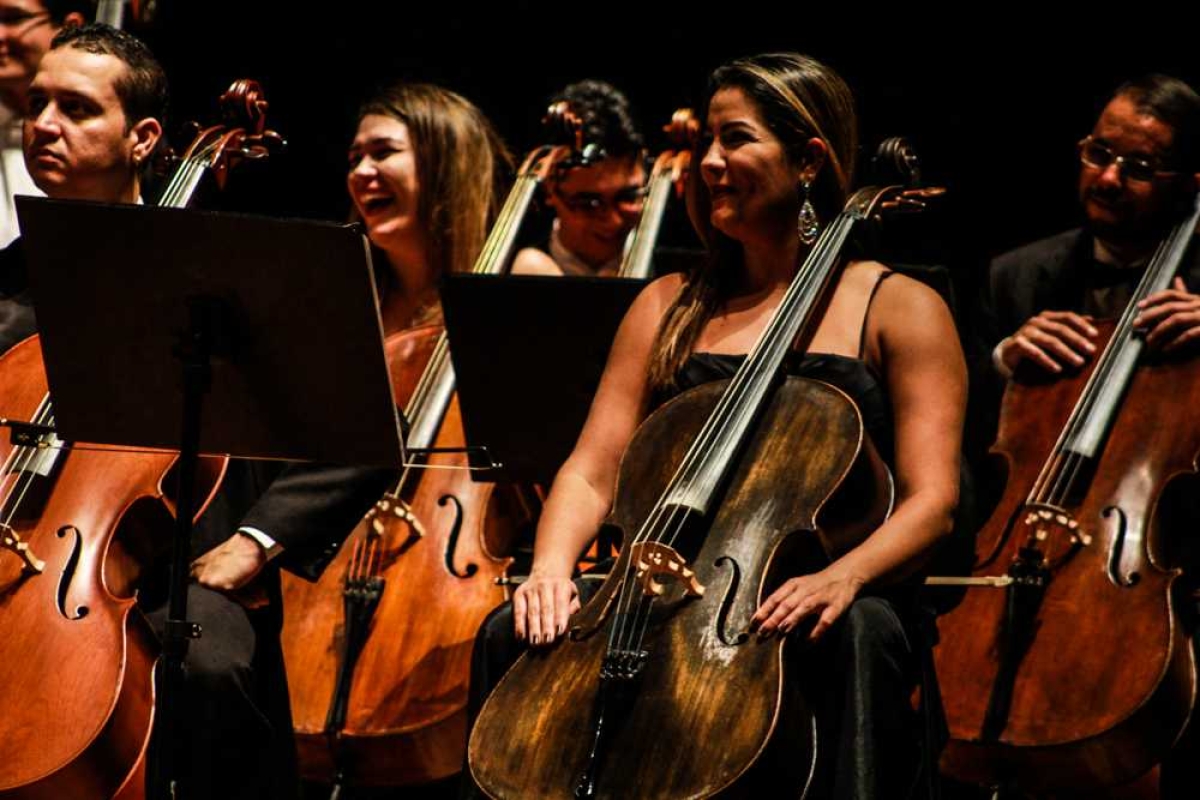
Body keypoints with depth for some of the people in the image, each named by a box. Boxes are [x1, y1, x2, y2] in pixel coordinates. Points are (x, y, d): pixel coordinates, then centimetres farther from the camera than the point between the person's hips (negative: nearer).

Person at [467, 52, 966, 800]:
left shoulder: (899, 309, 4)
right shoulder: (669, 307, 17)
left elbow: (931, 502, -7)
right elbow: (593, 470, 9)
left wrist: (844, 576, -28)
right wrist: (553, 564, -13)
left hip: (805, 606, -4)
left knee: (862, 629, -38)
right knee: (513, 633, -20)